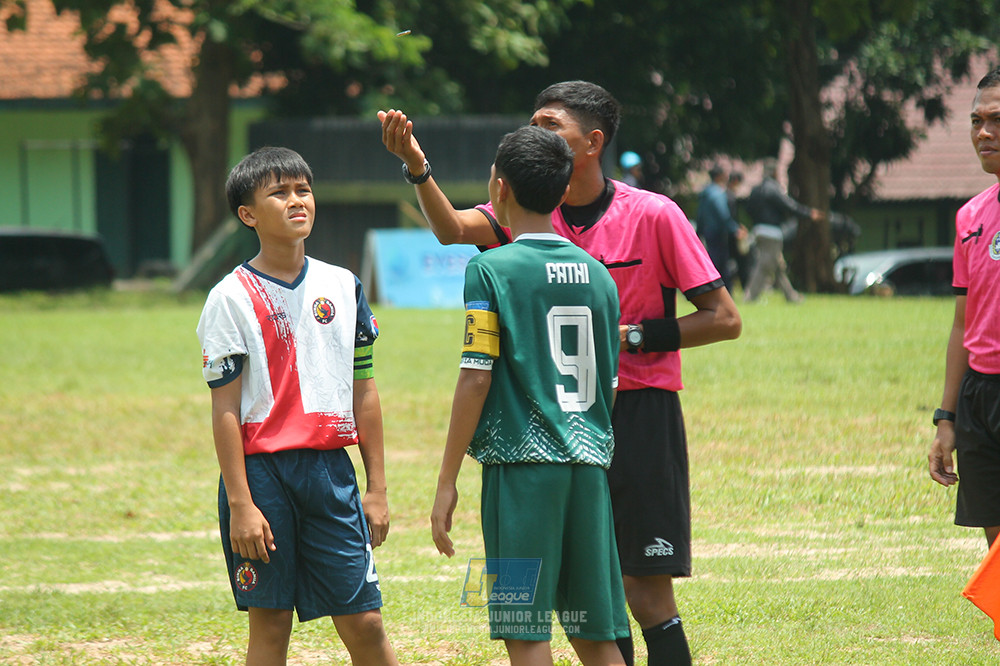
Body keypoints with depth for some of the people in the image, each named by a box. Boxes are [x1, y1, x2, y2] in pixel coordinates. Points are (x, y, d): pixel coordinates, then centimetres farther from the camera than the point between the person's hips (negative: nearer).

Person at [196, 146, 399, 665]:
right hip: (262, 471, -3)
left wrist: (377, 487, 10)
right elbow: (225, 410, -7)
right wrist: (240, 504, -12)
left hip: (330, 468, 3)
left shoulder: (343, 287, 9)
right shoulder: (232, 299, -5)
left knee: (364, 623, 0)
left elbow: (363, 391, 12)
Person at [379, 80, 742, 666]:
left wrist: (631, 337, -13)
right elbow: (454, 228, -11)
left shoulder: (654, 216, -7)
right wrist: (417, 168, -28)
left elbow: (725, 320, -5)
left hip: (639, 415, -5)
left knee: (647, 594, -7)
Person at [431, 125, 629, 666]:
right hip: (588, 463, 5)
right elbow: (607, 385, 15)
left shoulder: (492, 269, -6)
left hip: (522, 463, -5)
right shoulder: (597, 273, 11)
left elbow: (476, 378, -10)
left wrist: (447, 482, -6)